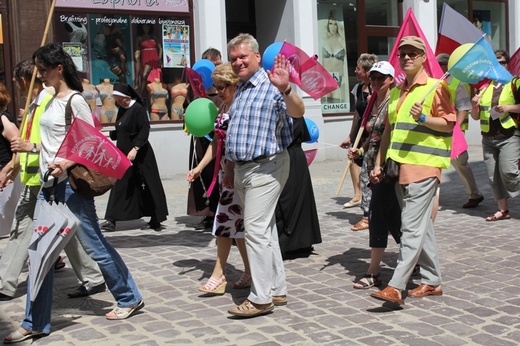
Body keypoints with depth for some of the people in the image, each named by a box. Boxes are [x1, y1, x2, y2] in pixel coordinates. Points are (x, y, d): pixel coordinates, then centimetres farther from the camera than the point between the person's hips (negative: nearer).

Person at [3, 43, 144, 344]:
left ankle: (130, 298, 21)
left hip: (71, 185, -8)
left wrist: (66, 164, -27)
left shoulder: (75, 101, -10)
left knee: (94, 244, 2)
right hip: (47, 185, 8)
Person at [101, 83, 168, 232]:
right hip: (124, 155, 8)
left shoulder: (138, 109, -12)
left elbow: (145, 130, -20)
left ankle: (156, 220, 7)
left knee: (147, 185, -2)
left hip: (139, 155, -8)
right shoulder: (122, 110, 13)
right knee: (120, 186, 6)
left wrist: (135, 148, -25)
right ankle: (111, 220, 9)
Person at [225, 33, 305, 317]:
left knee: (256, 229, -11)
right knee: (265, 229, 13)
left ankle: (260, 298, -4)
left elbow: (298, 112, -28)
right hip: (242, 168, 9)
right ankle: (277, 290, 22)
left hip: (265, 167, -9)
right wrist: (229, 166, 22)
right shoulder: (239, 88, 15)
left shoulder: (271, 85, -12)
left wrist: (285, 89, -46)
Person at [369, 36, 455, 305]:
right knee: (422, 225, 12)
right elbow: (389, 130, 21)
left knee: (413, 227, -10)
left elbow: (449, 122, -7)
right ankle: (432, 281, 20)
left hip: (423, 165, -8)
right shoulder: (396, 92, 18)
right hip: (400, 166, 8)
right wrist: (379, 163, 16)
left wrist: (423, 118, -23)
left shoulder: (434, 87, -3)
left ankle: (396, 286, -13)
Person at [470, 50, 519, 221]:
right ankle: (503, 210, 13)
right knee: (493, 175, 3)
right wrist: (474, 106, -4)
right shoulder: (484, 86, 13)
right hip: (488, 138, 5)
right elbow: (476, 116, 15)